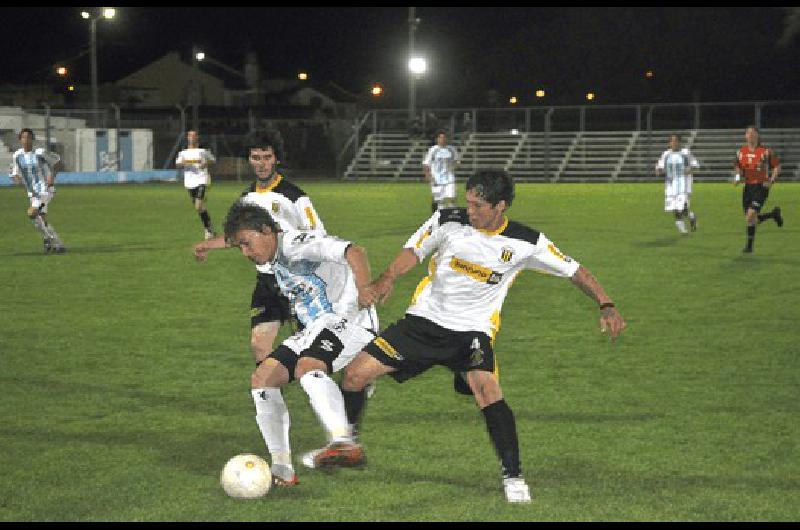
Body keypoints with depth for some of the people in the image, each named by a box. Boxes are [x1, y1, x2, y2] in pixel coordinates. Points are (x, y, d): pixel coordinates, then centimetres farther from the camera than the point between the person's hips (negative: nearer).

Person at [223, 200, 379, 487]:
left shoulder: (296, 243, -13)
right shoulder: (277, 262, 17)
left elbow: (353, 252, -27)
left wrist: (363, 287, -43)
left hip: (349, 320, -10)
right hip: (316, 329, 10)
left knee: (307, 366, -36)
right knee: (262, 378, 2)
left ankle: (343, 441, -53)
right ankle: (282, 469, 5)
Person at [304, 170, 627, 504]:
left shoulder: (526, 243, -7)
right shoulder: (453, 224, -6)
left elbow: (574, 271, 1)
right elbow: (416, 251, 6)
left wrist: (606, 305, -10)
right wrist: (388, 278, -11)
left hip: (472, 330, -2)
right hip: (424, 319, 2)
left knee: (486, 389, -30)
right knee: (354, 374, -5)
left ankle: (513, 476, -16)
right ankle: (346, 445, 21)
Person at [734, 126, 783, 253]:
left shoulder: (766, 151, -6)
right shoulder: (741, 152, 5)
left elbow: (777, 167, 1)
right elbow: (738, 168, 17)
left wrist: (771, 181, -12)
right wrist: (737, 177, -4)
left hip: (761, 187, -5)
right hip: (748, 187, 5)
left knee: (751, 215, -18)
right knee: (751, 220, 7)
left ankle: (749, 245, -3)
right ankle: (774, 214, 35)